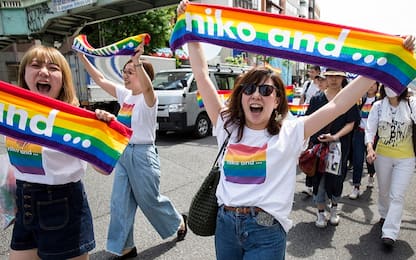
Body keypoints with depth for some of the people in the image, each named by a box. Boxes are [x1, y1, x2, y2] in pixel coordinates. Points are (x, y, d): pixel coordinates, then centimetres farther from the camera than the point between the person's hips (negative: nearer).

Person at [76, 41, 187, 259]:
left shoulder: (148, 98, -13)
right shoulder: (124, 94, 8)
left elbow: (147, 86, -37)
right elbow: (100, 80, 9)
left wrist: (137, 61, -51)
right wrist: (82, 56, 4)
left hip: (142, 154, -7)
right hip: (123, 153, 7)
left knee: (150, 200, 8)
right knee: (120, 203, 8)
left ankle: (179, 222, 36)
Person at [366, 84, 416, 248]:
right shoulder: (378, 106, -4)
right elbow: (370, 130, -6)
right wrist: (370, 148, -19)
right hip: (382, 155, 2)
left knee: (397, 195, -4)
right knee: (383, 191, 20)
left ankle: (389, 233, 1)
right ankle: (384, 215, 46)